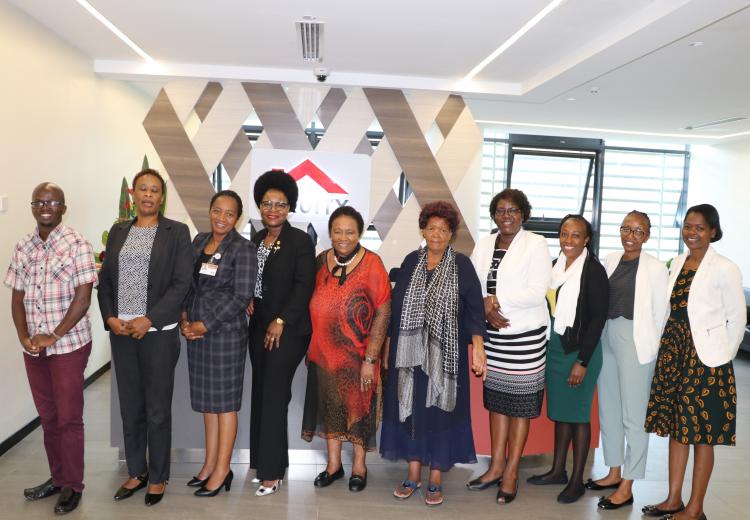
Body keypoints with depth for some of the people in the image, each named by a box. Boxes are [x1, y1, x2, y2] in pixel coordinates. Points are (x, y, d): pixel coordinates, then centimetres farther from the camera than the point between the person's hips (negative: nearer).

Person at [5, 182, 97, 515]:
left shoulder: (77, 245, -9)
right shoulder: (23, 248, 8)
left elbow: (83, 298, -13)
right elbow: (17, 297, 10)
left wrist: (54, 336, -15)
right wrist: (24, 337, -4)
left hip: (69, 345, -5)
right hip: (34, 348, 5)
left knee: (69, 417, 2)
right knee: (48, 416, 15)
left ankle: (72, 486, 17)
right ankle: (57, 478, 30)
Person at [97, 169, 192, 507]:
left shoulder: (176, 232, -2)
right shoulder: (118, 232, 12)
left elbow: (181, 283, -8)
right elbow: (105, 279, 11)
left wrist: (149, 320, -15)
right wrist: (110, 318, -4)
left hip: (158, 332, -4)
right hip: (121, 332, 4)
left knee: (157, 411, 4)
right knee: (130, 408, 12)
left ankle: (158, 478, 20)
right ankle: (136, 473, 28)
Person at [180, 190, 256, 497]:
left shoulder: (243, 248, -9)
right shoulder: (199, 241, 10)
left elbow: (242, 296, -14)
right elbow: (188, 283, 14)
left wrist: (205, 324, -14)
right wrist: (185, 317, -1)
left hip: (226, 330, -6)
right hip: (195, 330, 6)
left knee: (223, 400, 3)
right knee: (206, 398, 13)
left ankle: (222, 470, 15)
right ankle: (210, 464, 26)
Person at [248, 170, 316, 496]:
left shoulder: (300, 240, -6)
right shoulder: (256, 239, 13)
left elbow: (304, 285, -12)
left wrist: (281, 321, -16)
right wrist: (248, 300, 1)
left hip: (288, 329, -7)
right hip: (259, 326, 7)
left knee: (273, 396, -7)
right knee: (260, 394, 9)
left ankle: (271, 473, 0)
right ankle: (265, 462, 20)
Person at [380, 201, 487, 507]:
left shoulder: (461, 265, -3)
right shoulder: (411, 261, 5)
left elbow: (474, 307, -8)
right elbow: (396, 304, 8)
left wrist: (477, 346, -20)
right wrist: (389, 345, 7)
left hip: (445, 353, -2)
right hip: (410, 351, 3)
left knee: (440, 408, 3)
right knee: (410, 407, 8)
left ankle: (436, 479, 16)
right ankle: (414, 473, 22)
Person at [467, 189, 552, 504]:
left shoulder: (536, 244, -7)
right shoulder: (484, 245, 9)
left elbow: (537, 292, -15)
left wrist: (495, 299, -14)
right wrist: (486, 308, -13)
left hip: (526, 335, -5)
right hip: (492, 333, 5)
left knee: (520, 404, 5)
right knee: (496, 399, 13)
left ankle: (511, 472, 17)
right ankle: (496, 466, 26)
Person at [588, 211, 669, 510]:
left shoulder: (656, 269, -8)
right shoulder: (610, 261, 8)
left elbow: (661, 314, -4)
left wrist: (652, 349, -3)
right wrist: (596, 337, 8)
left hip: (635, 341, -6)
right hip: (606, 337, 6)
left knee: (633, 415, 3)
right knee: (608, 409, 15)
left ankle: (627, 487, 14)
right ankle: (614, 473, 31)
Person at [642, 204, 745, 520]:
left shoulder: (725, 269, -10)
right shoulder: (677, 263, 8)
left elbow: (737, 318, -5)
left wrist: (722, 358, -2)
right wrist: (669, 349, 11)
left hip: (705, 359, -6)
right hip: (673, 354, 6)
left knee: (701, 434, 4)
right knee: (675, 428, 13)